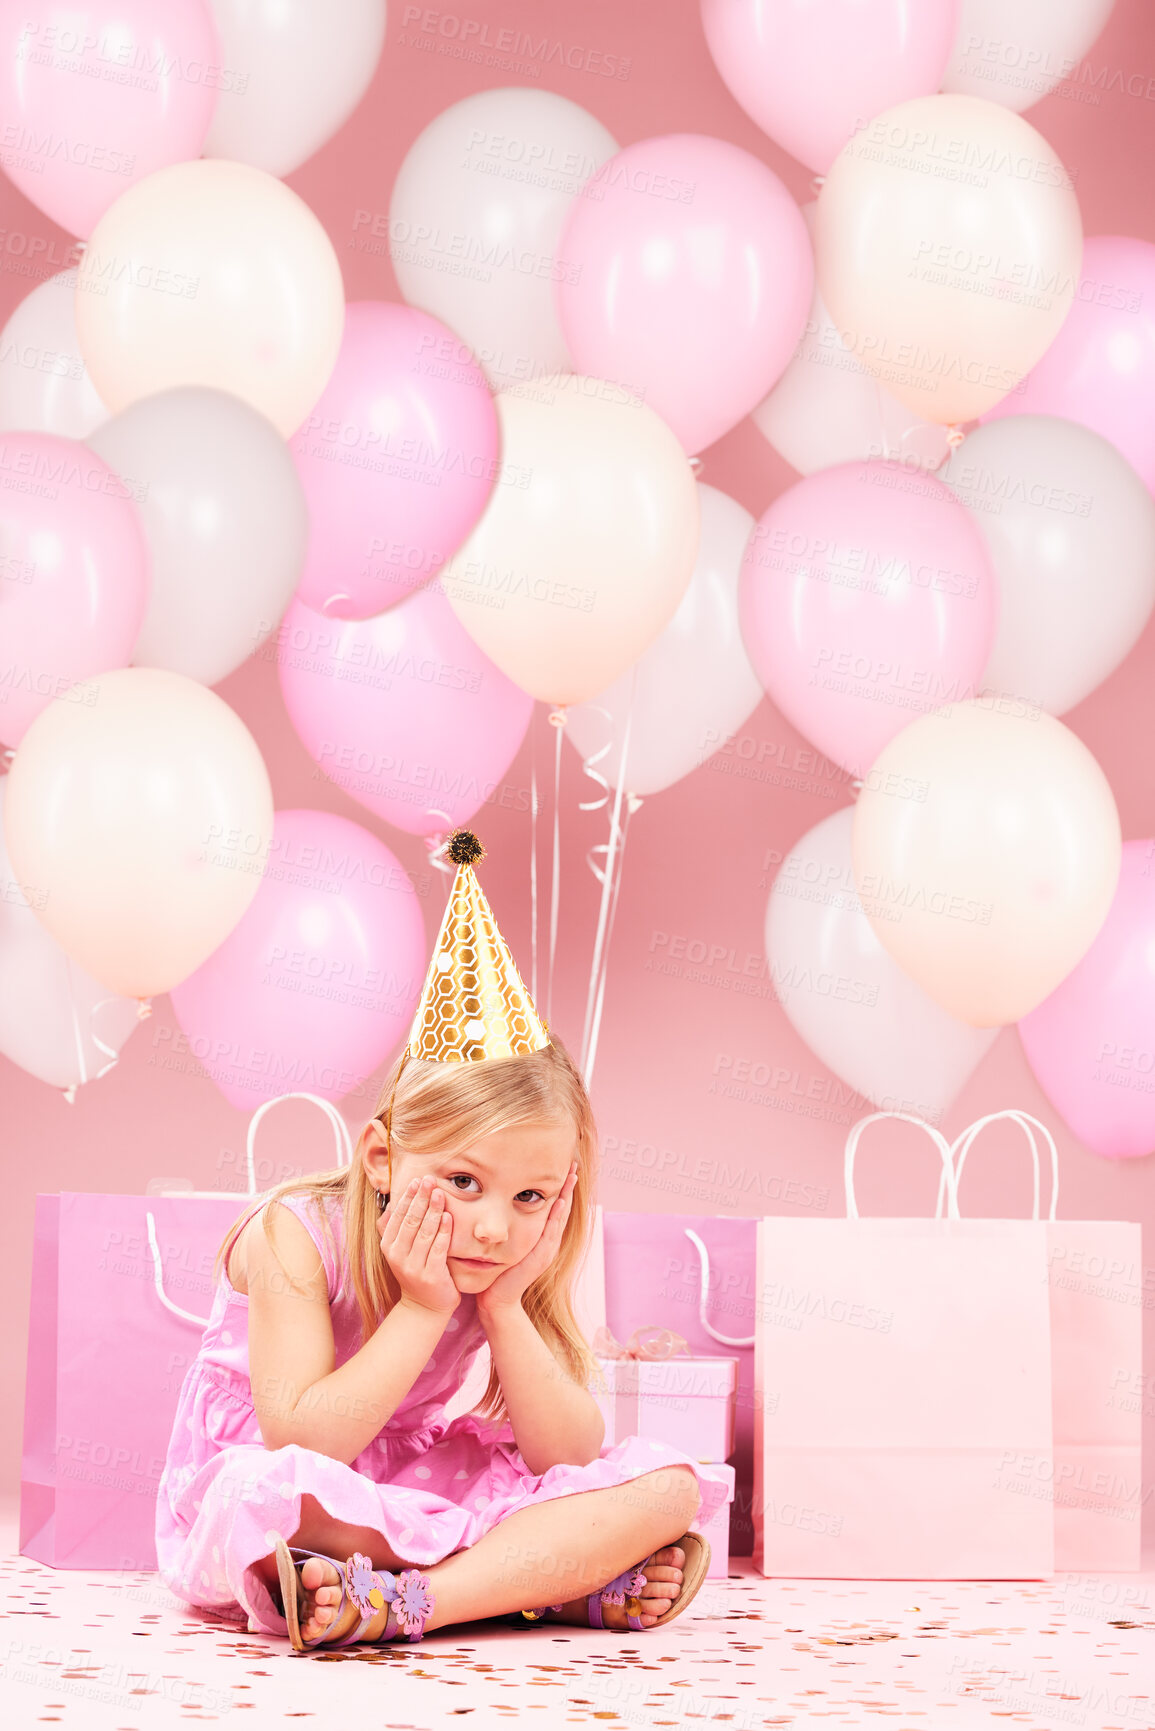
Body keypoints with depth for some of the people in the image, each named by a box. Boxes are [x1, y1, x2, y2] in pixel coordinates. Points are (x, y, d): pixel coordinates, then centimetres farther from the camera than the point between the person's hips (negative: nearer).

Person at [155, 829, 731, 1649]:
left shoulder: (516, 1268, -9)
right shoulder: (296, 1234, -22)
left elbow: (570, 1457, -13)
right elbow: (301, 1443, -29)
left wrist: (503, 1310, -24)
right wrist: (423, 1310, -30)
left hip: (416, 1499, 5)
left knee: (665, 1484, -12)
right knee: (272, 1492, -43)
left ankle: (404, 1602, -27)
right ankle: (563, 1576, -27)